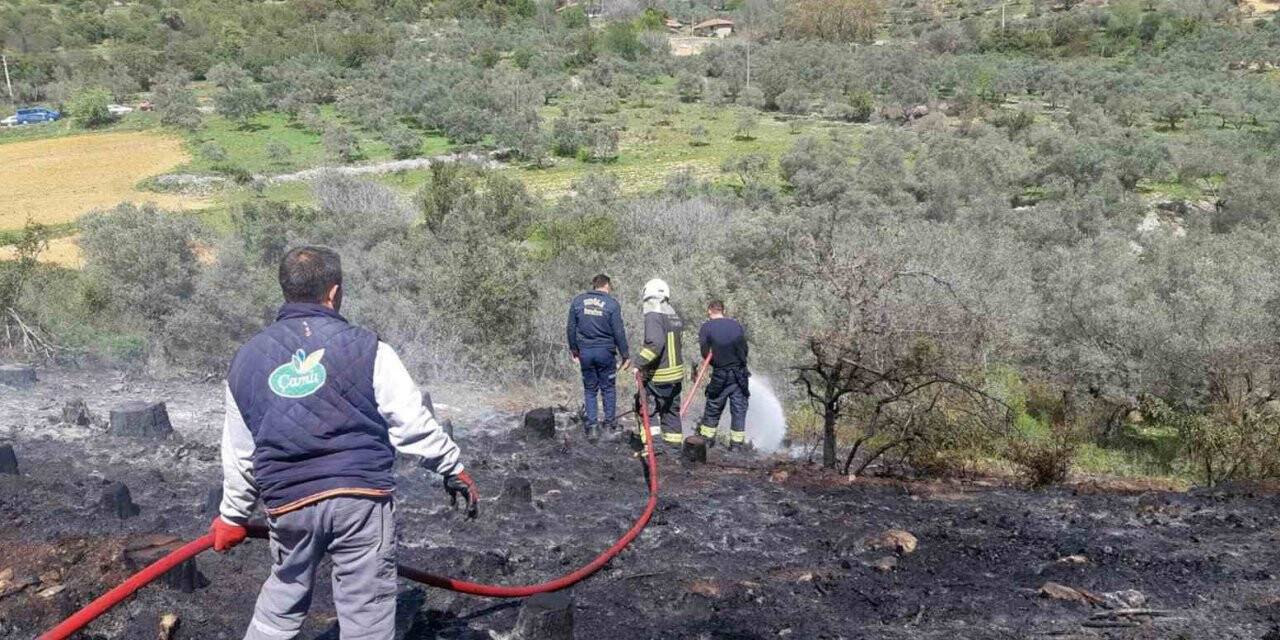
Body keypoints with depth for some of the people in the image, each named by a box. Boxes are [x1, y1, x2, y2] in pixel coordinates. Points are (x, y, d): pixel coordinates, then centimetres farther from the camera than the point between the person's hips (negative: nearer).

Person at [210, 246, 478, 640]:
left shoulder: (247, 359, 8)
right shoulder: (365, 348, -5)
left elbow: (238, 455, 14)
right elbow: (413, 422, -4)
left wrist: (233, 516, 26)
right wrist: (453, 468, 10)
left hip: (288, 504, 4)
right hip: (361, 496, -4)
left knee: (284, 595, 25)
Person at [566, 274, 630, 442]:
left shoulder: (577, 301, 3)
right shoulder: (612, 304, -7)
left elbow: (571, 328, 6)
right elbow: (618, 332, -6)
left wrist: (574, 350, 16)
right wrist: (625, 355, 1)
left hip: (585, 352, 2)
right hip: (606, 351, -2)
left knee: (590, 389, 10)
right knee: (608, 387, 14)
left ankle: (592, 426, 5)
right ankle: (610, 421, 18)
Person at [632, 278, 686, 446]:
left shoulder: (654, 316, -17)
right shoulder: (676, 317, 10)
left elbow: (655, 343, -31)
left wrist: (639, 362, -29)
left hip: (658, 377, -8)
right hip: (676, 373, 8)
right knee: (672, 411, 17)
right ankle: (675, 445, 23)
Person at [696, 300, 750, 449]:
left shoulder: (706, 327, -3)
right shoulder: (737, 325, 7)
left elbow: (705, 353, -8)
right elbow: (745, 349, 9)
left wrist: (717, 363, 9)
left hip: (720, 375, -2)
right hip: (740, 374, 2)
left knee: (713, 408, 11)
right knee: (739, 409, 7)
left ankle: (706, 439, 16)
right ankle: (737, 443, 8)